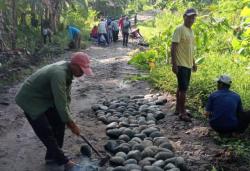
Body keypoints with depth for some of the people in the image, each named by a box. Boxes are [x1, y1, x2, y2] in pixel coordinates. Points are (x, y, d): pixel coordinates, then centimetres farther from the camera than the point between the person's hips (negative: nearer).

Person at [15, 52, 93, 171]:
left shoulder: (67, 70, -5)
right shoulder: (59, 74, -34)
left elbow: (65, 97, 4)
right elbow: (61, 104, -31)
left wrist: (68, 119, 2)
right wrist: (71, 124, -20)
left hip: (45, 98, 9)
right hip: (30, 100, -9)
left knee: (59, 123, 7)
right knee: (46, 132, -8)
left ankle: (52, 156, 21)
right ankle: (63, 161, 4)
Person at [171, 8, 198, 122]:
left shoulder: (191, 31, 14)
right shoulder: (179, 29, -13)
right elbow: (173, 47, -17)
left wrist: (193, 62, 21)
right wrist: (174, 64, -22)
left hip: (188, 64, 9)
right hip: (181, 65, -9)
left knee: (181, 87, 15)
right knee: (183, 88, -7)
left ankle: (178, 109, 24)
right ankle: (182, 113, 0)